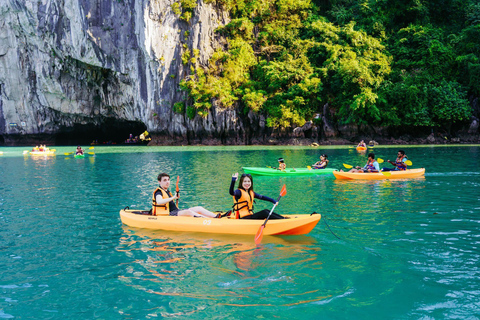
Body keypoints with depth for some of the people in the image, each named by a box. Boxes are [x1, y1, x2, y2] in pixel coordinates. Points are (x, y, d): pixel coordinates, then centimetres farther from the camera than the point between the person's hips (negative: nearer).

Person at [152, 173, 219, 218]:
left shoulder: (167, 192, 23)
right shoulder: (158, 192, -7)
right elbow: (159, 202, -30)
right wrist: (173, 197, -27)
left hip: (176, 212, 10)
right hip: (168, 215, -10)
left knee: (199, 209, -4)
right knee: (188, 212, -33)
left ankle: (216, 216, -21)